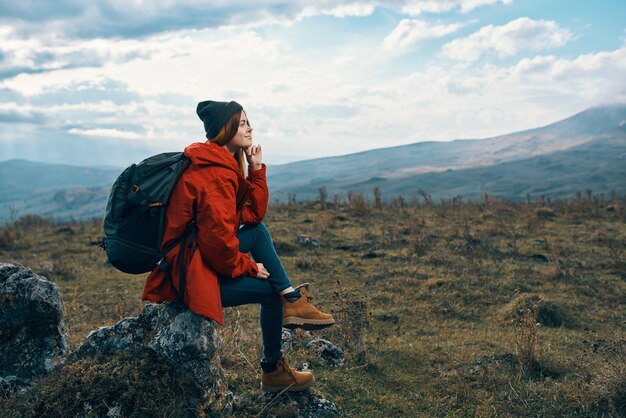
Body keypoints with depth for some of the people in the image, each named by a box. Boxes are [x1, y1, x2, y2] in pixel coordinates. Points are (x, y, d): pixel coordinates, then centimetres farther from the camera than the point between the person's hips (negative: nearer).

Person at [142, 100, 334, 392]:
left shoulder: (221, 163, 11)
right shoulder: (215, 173, -20)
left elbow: (253, 213, 10)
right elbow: (218, 235, -27)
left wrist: (256, 169, 2)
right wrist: (247, 266, -11)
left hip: (193, 258, 10)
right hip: (191, 275, -10)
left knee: (258, 231, 10)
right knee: (269, 289, 3)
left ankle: (293, 301, 0)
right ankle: (272, 372, 20)